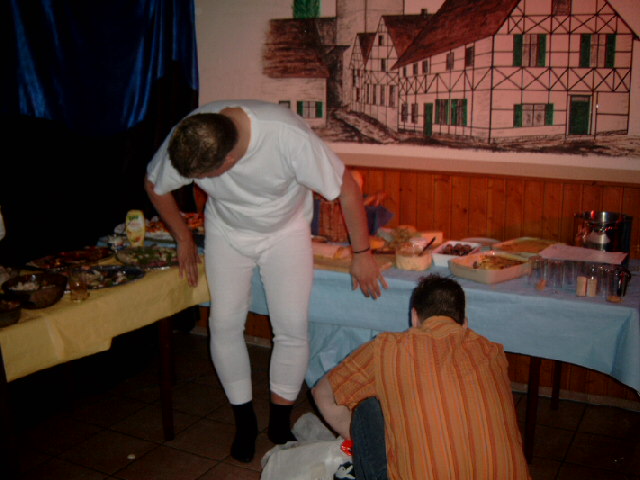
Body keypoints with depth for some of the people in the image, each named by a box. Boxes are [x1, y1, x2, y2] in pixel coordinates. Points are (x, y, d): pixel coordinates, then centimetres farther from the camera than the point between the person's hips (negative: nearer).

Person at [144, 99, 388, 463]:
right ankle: (245, 423, 16)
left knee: (292, 328, -9)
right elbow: (155, 186, -3)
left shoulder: (288, 136, -38)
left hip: (285, 231, -2)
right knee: (225, 324, -4)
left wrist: (361, 254, -16)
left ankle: (280, 425, 12)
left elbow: (348, 189, -24)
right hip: (226, 231, 2)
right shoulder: (184, 142, -27)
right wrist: (184, 239, 4)